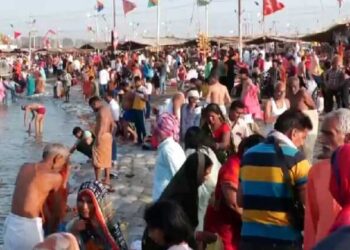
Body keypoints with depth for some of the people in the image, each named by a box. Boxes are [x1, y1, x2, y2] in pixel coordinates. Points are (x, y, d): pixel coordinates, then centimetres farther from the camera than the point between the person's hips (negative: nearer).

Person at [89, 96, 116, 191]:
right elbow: (113, 125, 19)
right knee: (106, 158, 13)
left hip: (102, 137, -10)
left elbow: (102, 124, -25)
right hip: (108, 136, 10)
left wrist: (98, 137, -27)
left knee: (97, 159, -4)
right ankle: (107, 179, 18)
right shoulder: (107, 109, 16)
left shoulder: (101, 110, -14)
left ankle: (97, 180, -2)